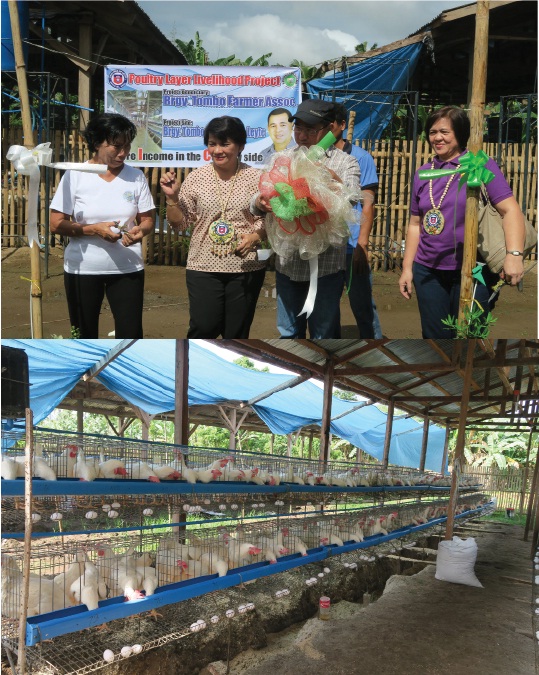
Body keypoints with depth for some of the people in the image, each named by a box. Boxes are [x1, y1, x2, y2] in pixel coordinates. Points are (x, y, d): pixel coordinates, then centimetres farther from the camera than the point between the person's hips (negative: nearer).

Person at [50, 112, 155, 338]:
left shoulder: (136, 176, 1)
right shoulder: (75, 175, -5)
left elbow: (148, 219, 7)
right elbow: (56, 224, -6)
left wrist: (140, 230, -17)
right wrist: (94, 229, -20)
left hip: (127, 269, 1)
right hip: (82, 269, -1)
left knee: (131, 331, -1)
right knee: (84, 333, 11)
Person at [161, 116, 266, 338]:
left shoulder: (256, 178, -1)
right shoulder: (196, 178, 1)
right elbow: (179, 223, 6)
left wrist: (256, 236, -14)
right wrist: (171, 197, -10)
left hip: (246, 268, 0)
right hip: (204, 267, 0)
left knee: (237, 332, 9)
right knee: (204, 327, -9)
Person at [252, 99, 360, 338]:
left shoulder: (345, 162, -2)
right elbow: (258, 200, 1)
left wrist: (329, 176, -38)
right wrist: (260, 202, -23)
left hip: (325, 266, -3)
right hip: (287, 263, 4)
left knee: (324, 334, 9)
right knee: (289, 333, 17)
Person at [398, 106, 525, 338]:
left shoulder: (481, 166, -5)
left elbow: (510, 209, -13)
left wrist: (514, 254, -27)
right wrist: (407, 267, 10)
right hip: (428, 271, 4)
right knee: (434, 335, 10)